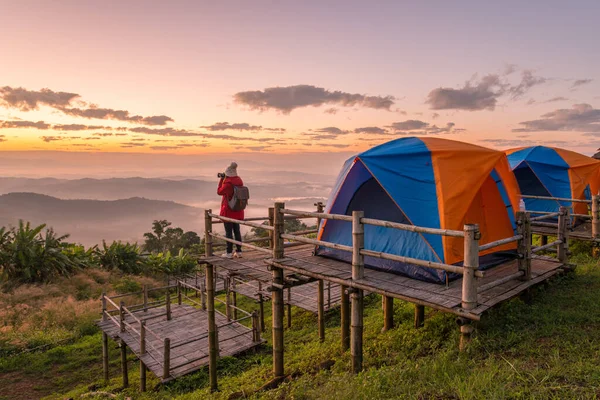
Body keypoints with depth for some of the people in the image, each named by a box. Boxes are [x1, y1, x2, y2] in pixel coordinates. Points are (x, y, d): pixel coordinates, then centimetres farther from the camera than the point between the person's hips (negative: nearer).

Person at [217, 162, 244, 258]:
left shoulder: (228, 183, -20)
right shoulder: (239, 181, 2)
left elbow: (219, 192, -6)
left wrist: (221, 179, 1)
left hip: (228, 210, -7)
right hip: (238, 211, 7)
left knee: (228, 232, 1)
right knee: (237, 231, 13)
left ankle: (229, 253, 6)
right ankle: (239, 251, 17)